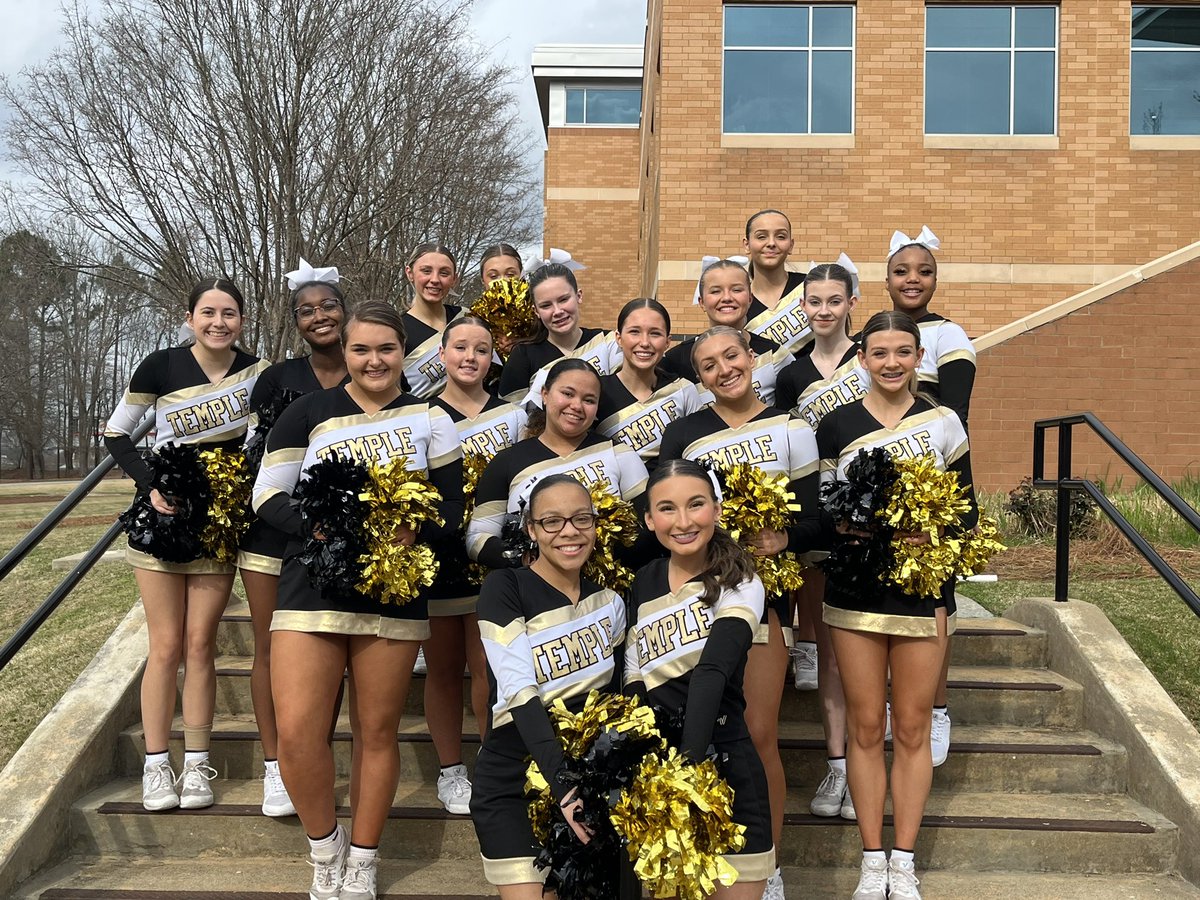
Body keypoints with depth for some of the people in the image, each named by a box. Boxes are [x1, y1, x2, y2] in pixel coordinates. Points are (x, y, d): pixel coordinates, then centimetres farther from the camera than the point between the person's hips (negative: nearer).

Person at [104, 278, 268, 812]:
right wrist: (149, 485, -14)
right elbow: (115, 433, 0)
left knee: (200, 643, 4)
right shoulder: (161, 367, -9)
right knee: (166, 645, 1)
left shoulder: (257, 371, -4)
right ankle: (156, 765, 11)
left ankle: (197, 763, 13)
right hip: (163, 514, -1)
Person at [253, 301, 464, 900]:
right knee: (296, 732, -10)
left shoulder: (429, 418, 6)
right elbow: (267, 494, 0)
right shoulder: (309, 412, 3)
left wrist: (414, 532, -16)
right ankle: (326, 849, 16)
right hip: (313, 585, -1)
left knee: (377, 732, 8)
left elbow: (453, 504, 4)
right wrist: (320, 527, -17)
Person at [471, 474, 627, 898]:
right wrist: (561, 781, -32)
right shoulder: (504, 587, -14)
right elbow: (520, 694, -23)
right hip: (514, 785, -4)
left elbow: (616, 691, 9)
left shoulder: (608, 597, 2)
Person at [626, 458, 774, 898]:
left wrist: (688, 761, -35)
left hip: (722, 767, -4)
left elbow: (712, 674, -23)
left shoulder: (739, 584, -9)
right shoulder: (644, 583, 6)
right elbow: (633, 677, 8)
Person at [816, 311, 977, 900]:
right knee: (865, 727, 6)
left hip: (923, 591, 0)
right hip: (854, 592, 1)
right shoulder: (835, 426, 1)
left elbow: (965, 514, 4)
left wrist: (933, 536, -15)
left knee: (912, 728, 6)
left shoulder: (943, 423, 1)